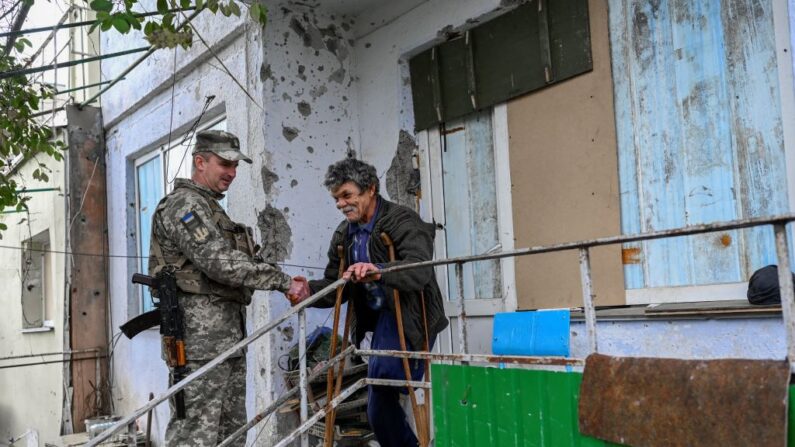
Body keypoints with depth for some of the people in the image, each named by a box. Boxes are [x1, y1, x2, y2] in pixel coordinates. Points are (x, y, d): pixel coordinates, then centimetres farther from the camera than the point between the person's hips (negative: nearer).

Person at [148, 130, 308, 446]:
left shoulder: (212, 207, 24)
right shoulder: (185, 203, -7)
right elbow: (220, 263, -18)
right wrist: (283, 281, -16)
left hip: (229, 334, 10)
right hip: (201, 334, -10)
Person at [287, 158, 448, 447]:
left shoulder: (402, 222, -16)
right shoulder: (344, 234, 9)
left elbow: (420, 269, -33)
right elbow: (334, 284, 7)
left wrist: (379, 272, -51)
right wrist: (309, 293, -15)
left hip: (410, 319, -8)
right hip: (381, 319, 8)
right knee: (381, 402, 14)